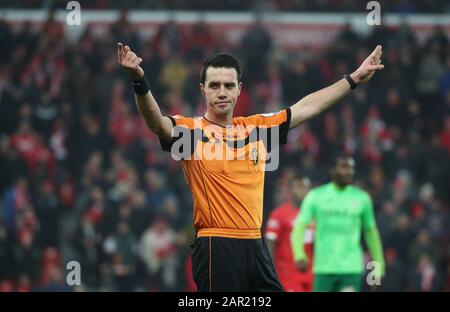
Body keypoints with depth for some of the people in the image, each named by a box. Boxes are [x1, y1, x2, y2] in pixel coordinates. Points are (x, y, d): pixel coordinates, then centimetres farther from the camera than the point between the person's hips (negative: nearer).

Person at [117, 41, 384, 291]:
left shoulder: (257, 128, 13)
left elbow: (305, 107, 22)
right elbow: (157, 123, -23)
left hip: (256, 247, 6)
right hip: (216, 248, -6)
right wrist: (139, 81, -41)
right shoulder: (191, 130, -4)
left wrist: (354, 79, 26)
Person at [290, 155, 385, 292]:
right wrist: (299, 255, -21)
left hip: (351, 269, 0)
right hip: (324, 269, 0)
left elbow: (370, 232, 16)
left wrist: (378, 265, 14)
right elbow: (299, 228, -4)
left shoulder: (362, 198, 6)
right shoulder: (316, 196, 2)